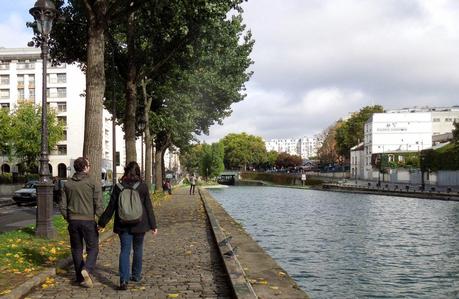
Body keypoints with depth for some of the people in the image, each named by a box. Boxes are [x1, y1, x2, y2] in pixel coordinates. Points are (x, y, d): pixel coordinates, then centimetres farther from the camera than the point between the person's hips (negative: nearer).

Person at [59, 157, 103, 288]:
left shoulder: (68, 184, 6)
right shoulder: (94, 182, -8)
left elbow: (62, 206, 6)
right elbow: (98, 204, -13)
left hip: (73, 222, 4)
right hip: (88, 221, -4)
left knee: (76, 249, 14)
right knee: (93, 248, 8)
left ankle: (80, 278, 17)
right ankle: (87, 269, -16)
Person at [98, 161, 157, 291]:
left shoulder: (118, 187, -3)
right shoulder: (142, 186, -5)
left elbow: (111, 207, -1)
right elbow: (148, 207, -3)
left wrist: (102, 222, 8)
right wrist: (153, 225, 2)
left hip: (123, 225, 0)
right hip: (139, 224, 0)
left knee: (125, 250, 2)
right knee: (138, 249, 17)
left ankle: (123, 280, -11)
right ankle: (136, 275, 30)